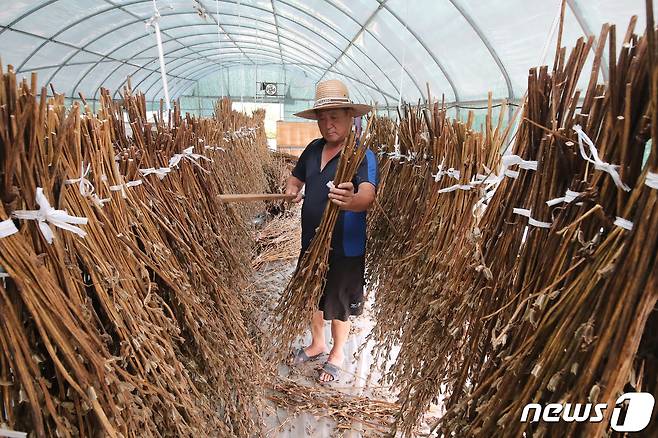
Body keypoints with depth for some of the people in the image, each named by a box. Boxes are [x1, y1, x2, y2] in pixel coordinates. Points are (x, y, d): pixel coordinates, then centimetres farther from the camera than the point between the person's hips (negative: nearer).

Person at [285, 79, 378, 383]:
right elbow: (296, 176, 17)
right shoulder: (313, 149, 1)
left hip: (344, 249, -6)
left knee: (338, 304, 12)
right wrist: (292, 190, -6)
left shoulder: (363, 155, -18)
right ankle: (317, 344, 48)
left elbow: (368, 195, -34)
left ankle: (337, 354, 39)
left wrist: (352, 201, -57)